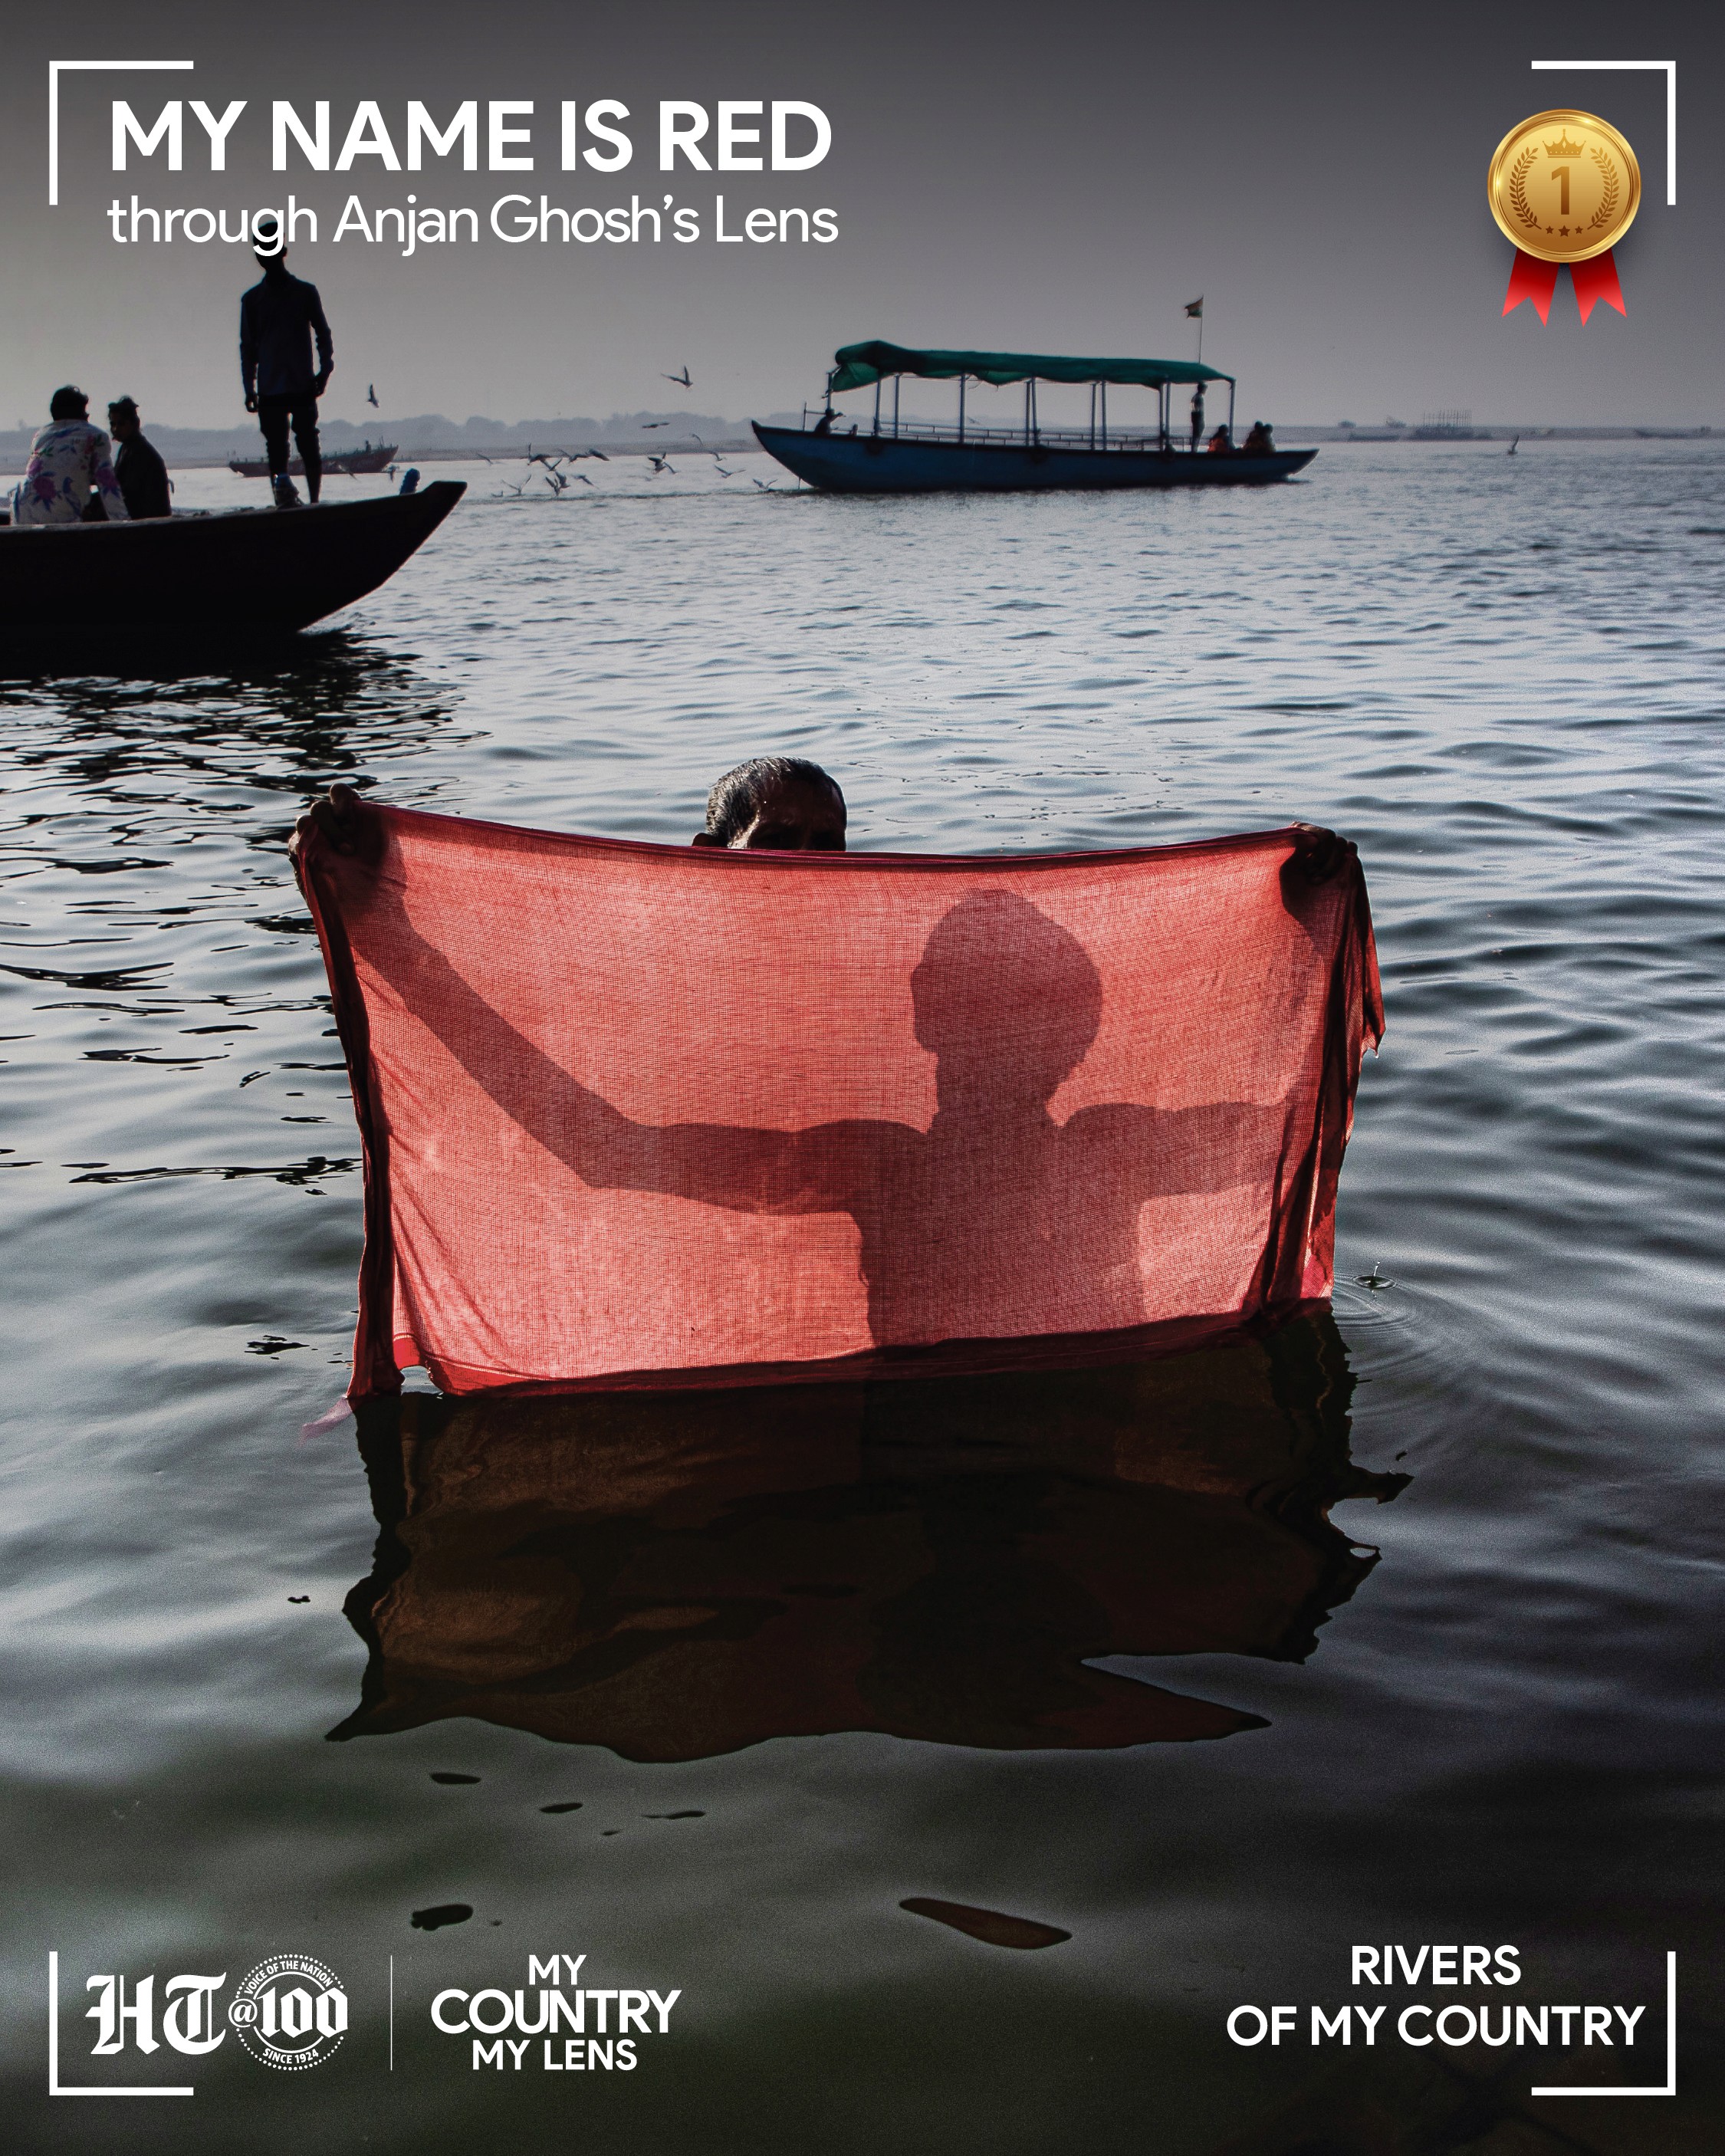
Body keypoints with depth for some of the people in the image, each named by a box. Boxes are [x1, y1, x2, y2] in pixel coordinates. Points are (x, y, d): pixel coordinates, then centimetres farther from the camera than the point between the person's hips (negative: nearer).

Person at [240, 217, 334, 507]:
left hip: (303, 386, -1)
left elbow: (323, 334, 8)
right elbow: (248, 347, 13)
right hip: (270, 390, 1)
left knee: (308, 446, -5)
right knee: (276, 449, -5)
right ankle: (284, 502, -10)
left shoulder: (305, 292, 8)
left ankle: (315, 501, 0)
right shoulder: (252, 299, 11)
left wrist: (324, 370, -7)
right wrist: (249, 388, 5)